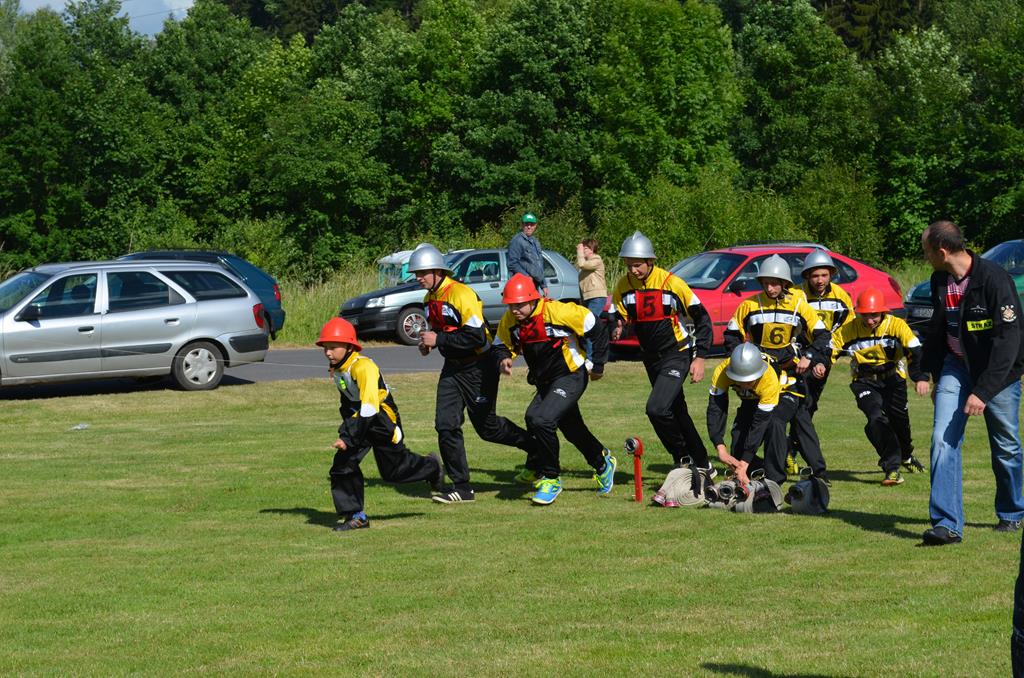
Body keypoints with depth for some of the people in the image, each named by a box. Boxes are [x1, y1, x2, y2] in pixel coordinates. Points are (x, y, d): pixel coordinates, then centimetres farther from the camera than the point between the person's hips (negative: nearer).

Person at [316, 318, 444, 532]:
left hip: (382, 420, -7)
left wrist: (348, 438, -37)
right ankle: (355, 516, -3)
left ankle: (431, 467, 37)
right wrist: (345, 431, 11)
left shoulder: (363, 367, -30)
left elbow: (369, 409, -35)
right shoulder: (336, 369, -2)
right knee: (342, 464, -10)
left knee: (393, 470, 8)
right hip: (358, 419, 7)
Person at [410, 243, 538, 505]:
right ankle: (461, 487, 3)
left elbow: (477, 336, -27)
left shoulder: (461, 294, -22)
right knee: (445, 424, -4)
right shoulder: (430, 299, 7)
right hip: (453, 367, 8)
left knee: (486, 426, 4)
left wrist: (439, 339, -24)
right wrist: (428, 342, 0)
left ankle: (534, 446, 30)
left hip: (479, 367, -8)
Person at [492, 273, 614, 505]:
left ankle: (551, 479, -8)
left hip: (571, 376, -7)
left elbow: (596, 329, -14)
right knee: (572, 429, 20)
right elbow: (500, 345, 8)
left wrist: (597, 364, -6)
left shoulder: (557, 312, -24)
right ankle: (602, 462, 47)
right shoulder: (509, 321, -7)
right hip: (545, 382, 7)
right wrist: (504, 358, -16)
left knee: (541, 420, -24)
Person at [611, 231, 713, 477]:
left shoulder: (672, 283, -17)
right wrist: (616, 330, -23)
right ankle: (702, 466, 28)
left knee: (657, 409, -22)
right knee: (677, 413, 15)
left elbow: (702, 318, -10)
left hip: (677, 354, -6)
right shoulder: (623, 287, -3)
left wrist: (700, 357, -13)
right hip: (651, 358, 6)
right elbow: (618, 318, 2)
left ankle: (684, 458, -3)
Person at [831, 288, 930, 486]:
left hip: (893, 378, 0)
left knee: (899, 419, 3)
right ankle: (892, 468, -15)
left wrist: (921, 378, -37)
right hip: (864, 381, 0)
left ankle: (906, 455, 39)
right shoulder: (849, 330, -12)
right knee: (876, 418, -21)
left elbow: (915, 352, -23)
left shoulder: (896, 325, -16)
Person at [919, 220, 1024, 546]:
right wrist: (935, 374, 17)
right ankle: (947, 523, -16)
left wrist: (983, 391, -28)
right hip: (956, 365, 5)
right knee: (943, 439, -12)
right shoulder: (940, 281, -2)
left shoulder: (994, 279, -24)